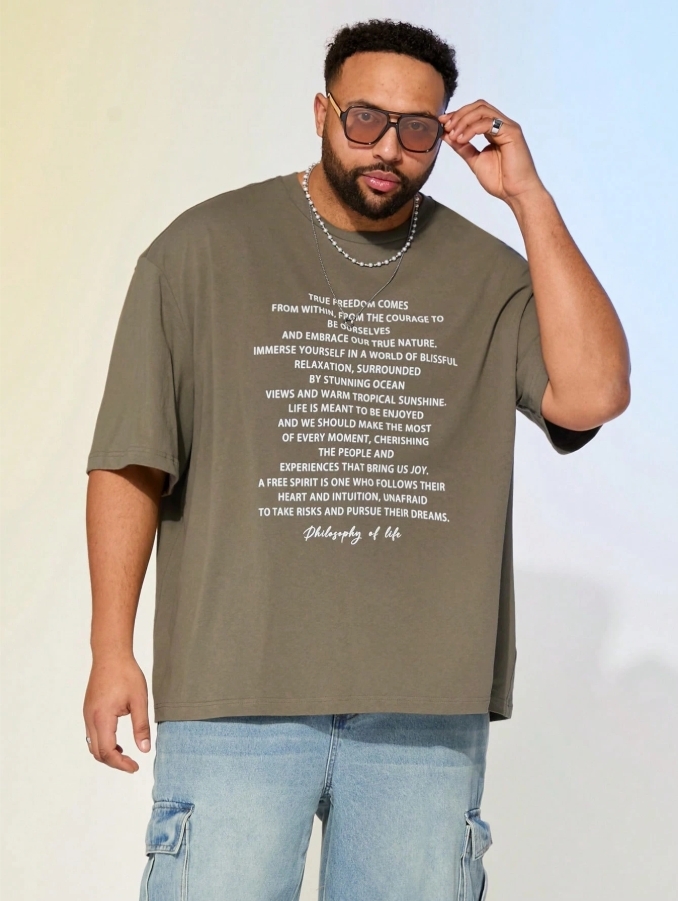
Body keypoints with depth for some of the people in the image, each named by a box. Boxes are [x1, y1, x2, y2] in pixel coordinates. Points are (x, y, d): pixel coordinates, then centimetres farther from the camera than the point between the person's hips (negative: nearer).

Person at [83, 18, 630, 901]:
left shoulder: (486, 274, 9)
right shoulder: (205, 249, 3)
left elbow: (592, 395, -8)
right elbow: (131, 462, 2)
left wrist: (529, 198, -6)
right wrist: (112, 649, -3)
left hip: (427, 698, 2)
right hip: (237, 693, -2)